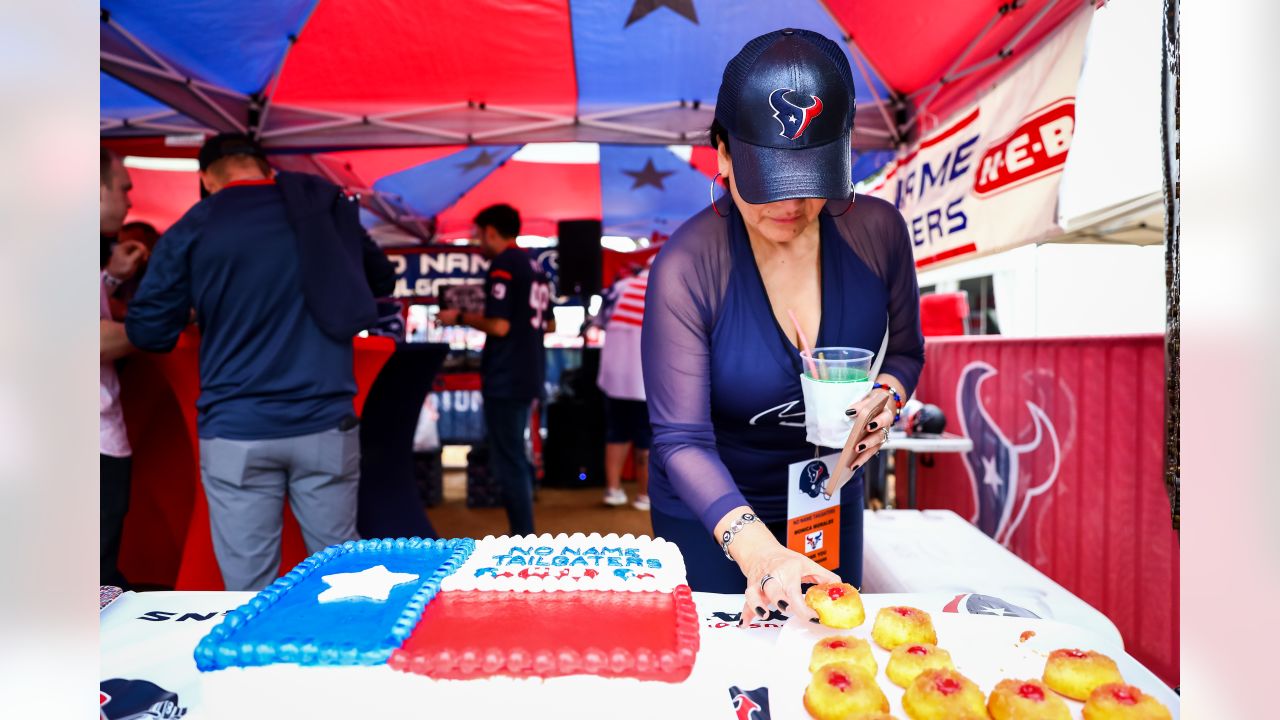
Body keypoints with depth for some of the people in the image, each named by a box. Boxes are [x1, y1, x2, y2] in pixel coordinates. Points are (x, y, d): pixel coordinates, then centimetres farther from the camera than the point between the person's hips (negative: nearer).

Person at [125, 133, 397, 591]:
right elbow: (383, 280, 21)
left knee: (250, 587, 8)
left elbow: (148, 332, 1)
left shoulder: (192, 229, 0)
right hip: (326, 425, 2)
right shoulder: (329, 208, 7)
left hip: (237, 434, -2)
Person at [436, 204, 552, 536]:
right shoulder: (534, 267, 14)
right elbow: (548, 325, 19)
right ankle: (523, 535, 28)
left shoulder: (503, 265, -13)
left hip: (506, 379, -9)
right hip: (528, 377, 9)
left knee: (508, 462, -2)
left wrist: (460, 317, -7)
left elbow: (499, 326, -21)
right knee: (515, 457, 19)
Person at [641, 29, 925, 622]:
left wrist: (885, 396, -20)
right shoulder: (686, 267, -27)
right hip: (709, 513, -3)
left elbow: (905, 350, 2)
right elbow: (682, 439, -30)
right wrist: (754, 545, -44)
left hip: (830, 500, 4)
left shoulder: (876, 231, -15)